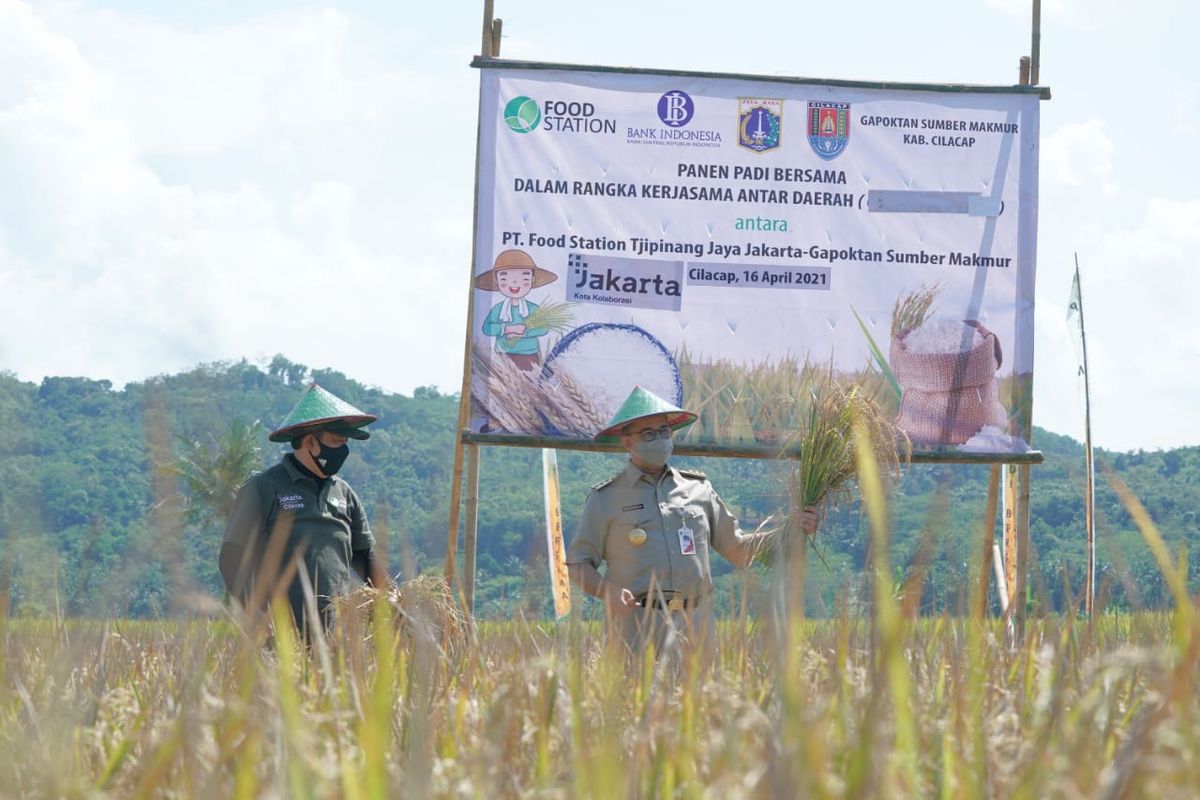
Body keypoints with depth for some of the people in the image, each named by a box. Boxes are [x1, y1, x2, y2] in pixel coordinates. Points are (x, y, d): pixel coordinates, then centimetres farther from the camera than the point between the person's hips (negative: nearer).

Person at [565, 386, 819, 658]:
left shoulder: (698, 488, 19)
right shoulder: (606, 498, 10)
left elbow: (738, 550, 21)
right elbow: (577, 565, 8)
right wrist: (607, 591, -11)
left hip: (696, 623, 3)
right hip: (639, 621, -3)